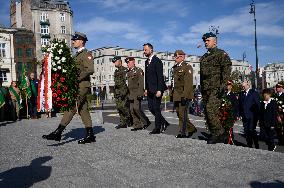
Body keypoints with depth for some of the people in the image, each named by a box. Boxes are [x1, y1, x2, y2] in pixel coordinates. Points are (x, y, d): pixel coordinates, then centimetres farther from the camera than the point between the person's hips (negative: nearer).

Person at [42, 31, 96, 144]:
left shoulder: (87, 54, -5)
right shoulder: (77, 55, 23)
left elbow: (90, 70, -19)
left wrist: (76, 79, -20)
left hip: (82, 86, -10)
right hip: (76, 86, 10)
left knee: (71, 108, -12)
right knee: (83, 110, 7)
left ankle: (58, 133, -13)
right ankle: (90, 135, 11)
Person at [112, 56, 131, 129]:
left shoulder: (125, 70, -6)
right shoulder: (116, 71, 20)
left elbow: (126, 82, -14)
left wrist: (124, 92, -20)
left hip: (124, 92, -8)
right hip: (117, 93, 9)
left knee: (123, 106, -13)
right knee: (119, 107, 5)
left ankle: (130, 119, 6)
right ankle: (123, 123, 10)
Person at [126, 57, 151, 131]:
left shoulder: (139, 70, -5)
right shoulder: (128, 72, 17)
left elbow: (141, 83, -13)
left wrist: (140, 94, -20)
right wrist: (129, 94, 16)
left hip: (137, 93, -8)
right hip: (131, 94, 8)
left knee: (136, 108, -15)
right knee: (132, 110, 4)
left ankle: (146, 122, 3)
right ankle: (137, 125, 11)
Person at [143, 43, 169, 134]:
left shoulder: (157, 61, -11)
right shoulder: (146, 62, 15)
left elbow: (160, 76, -16)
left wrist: (159, 90, -21)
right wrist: (146, 88, 13)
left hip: (157, 89, -8)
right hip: (150, 89, 8)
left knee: (156, 108, -3)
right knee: (150, 107, 8)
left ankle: (157, 128, 9)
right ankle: (164, 123, 23)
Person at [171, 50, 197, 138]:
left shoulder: (187, 67, -7)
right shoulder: (175, 67, 17)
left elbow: (188, 83, -15)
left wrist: (184, 96, -21)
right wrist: (172, 94, 16)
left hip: (184, 95, -8)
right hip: (176, 95, 8)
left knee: (182, 113, -4)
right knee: (179, 113, 9)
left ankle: (182, 133, 7)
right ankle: (191, 129, 23)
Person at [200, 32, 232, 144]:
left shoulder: (221, 54, 0)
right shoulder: (204, 57, 22)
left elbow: (227, 70, -11)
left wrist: (223, 85, -21)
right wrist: (202, 89, 21)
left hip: (216, 88, -8)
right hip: (206, 89, 8)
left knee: (210, 110, -18)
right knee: (207, 113, 5)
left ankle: (219, 133, -5)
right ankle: (215, 135, 15)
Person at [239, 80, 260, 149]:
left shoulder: (254, 93, -3)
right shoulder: (241, 94, 12)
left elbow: (258, 104, -5)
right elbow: (240, 104, 13)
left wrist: (256, 114, -10)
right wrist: (240, 114, 5)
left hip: (252, 116, -5)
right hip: (244, 116, 5)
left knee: (251, 130, -8)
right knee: (246, 131, 8)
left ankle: (256, 146, 7)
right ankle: (249, 146, 19)